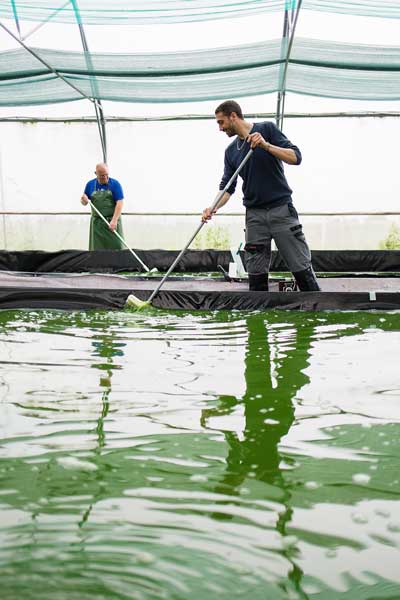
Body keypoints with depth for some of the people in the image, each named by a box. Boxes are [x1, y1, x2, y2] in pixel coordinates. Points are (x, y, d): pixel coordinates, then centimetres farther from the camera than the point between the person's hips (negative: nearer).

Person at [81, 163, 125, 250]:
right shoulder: (90, 184, 5)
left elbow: (119, 203, -12)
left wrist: (114, 220, -23)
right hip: (97, 222, 3)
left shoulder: (115, 184, -5)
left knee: (116, 248, -3)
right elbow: (84, 201, 15)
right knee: (97, 249, 5)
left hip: (112, 221, -3)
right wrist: (84, 200, -11)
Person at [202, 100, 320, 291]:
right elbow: (227, 186, 8)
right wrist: (213, 207, -10)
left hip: (281, 209, -4)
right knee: (256, 273, 1)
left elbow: (296, 157, -10)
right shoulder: (231, 151, 11)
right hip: (254, 214, 4)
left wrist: (266, 145, -22)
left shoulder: (267, 129, -2)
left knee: (302, 267, -4)